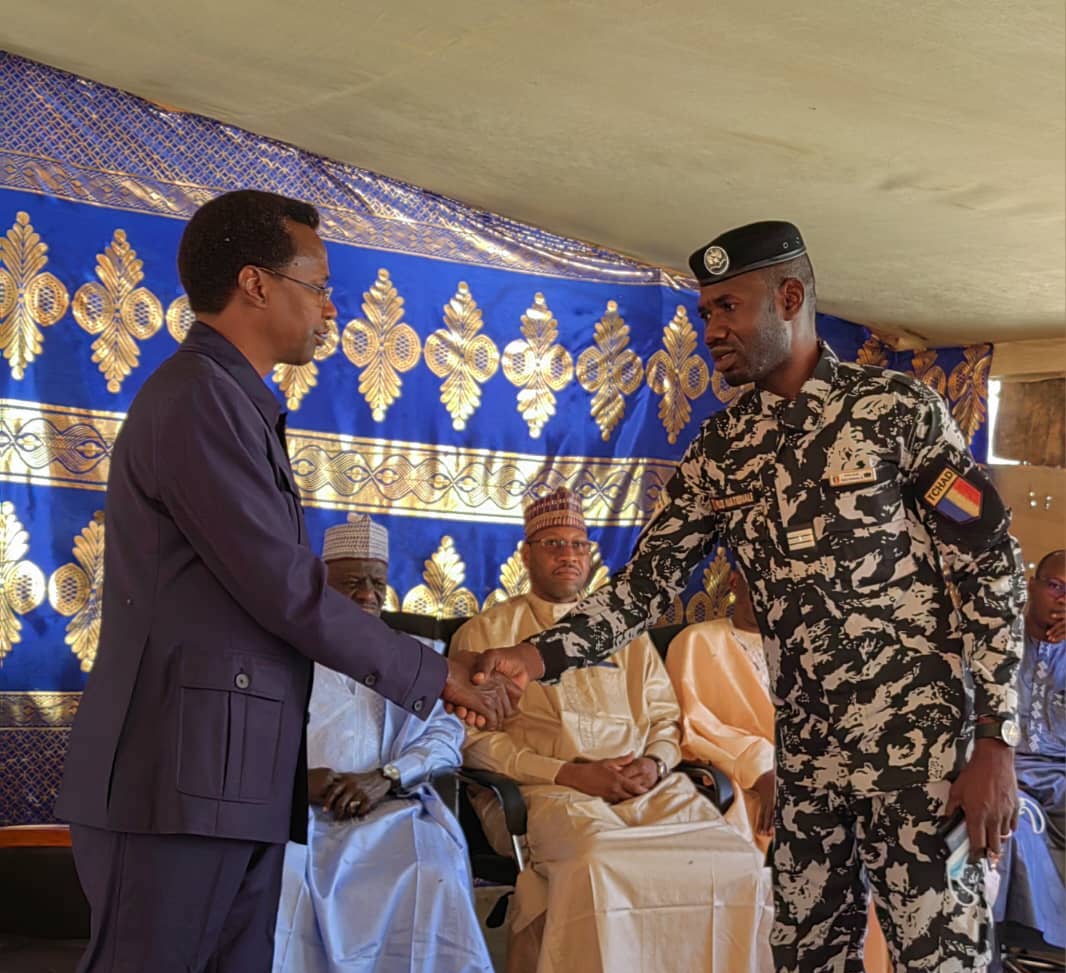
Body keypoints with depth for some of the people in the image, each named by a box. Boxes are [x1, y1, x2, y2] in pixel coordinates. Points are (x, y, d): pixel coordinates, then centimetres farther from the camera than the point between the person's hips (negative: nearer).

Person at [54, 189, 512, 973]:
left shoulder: (236, 404, 21)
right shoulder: (198, 396, -12)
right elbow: (288, 592, -15)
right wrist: (436, 676, -4)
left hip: (239, 785, 9)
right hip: (181, 782, -9)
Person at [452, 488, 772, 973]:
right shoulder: (485, 632, 14)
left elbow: (665, 715, 23)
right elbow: (472, 737, 3)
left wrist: (655, 763, -2)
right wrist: (567, 773, -9)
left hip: (646, 786, 4)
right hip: (545, 789, -3)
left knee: (736, 862, -24)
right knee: (603, 865, -38)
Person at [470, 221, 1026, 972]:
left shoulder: (897, 407, -7)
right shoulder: (717, 453, 7)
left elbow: (991, 570, -8)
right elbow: (649, 580, 5)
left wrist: (995, 742, -14)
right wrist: (541, 656, -12)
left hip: (920, 745, -5)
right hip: (806, 755, 5)